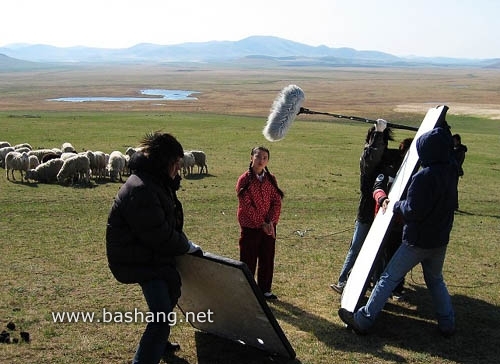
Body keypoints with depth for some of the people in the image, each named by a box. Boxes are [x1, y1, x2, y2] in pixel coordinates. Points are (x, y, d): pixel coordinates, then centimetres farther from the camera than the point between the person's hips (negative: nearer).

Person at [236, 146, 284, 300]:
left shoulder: (271, 179, 5)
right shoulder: (244, 180, -9)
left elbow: (277, 202, 2)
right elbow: (246, 206, -14)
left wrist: (271, 222, -12)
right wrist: (262, 223, -16)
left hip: (268, 227, 5)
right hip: (250, 227, -5)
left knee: (268, 259, 12)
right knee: (248, 261, 3)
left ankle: (265, 290, 26)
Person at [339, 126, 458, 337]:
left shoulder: (423, 177, -24)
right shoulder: (451, 172, 0)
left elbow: (412, 212, -23)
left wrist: (397, 205, -2)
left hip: (418, 241, -7)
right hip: (440, 240, 7)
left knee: (389, 278, 1)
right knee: (435, 280, 25)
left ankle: (362, 320, 6)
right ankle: (447, 324, 27)